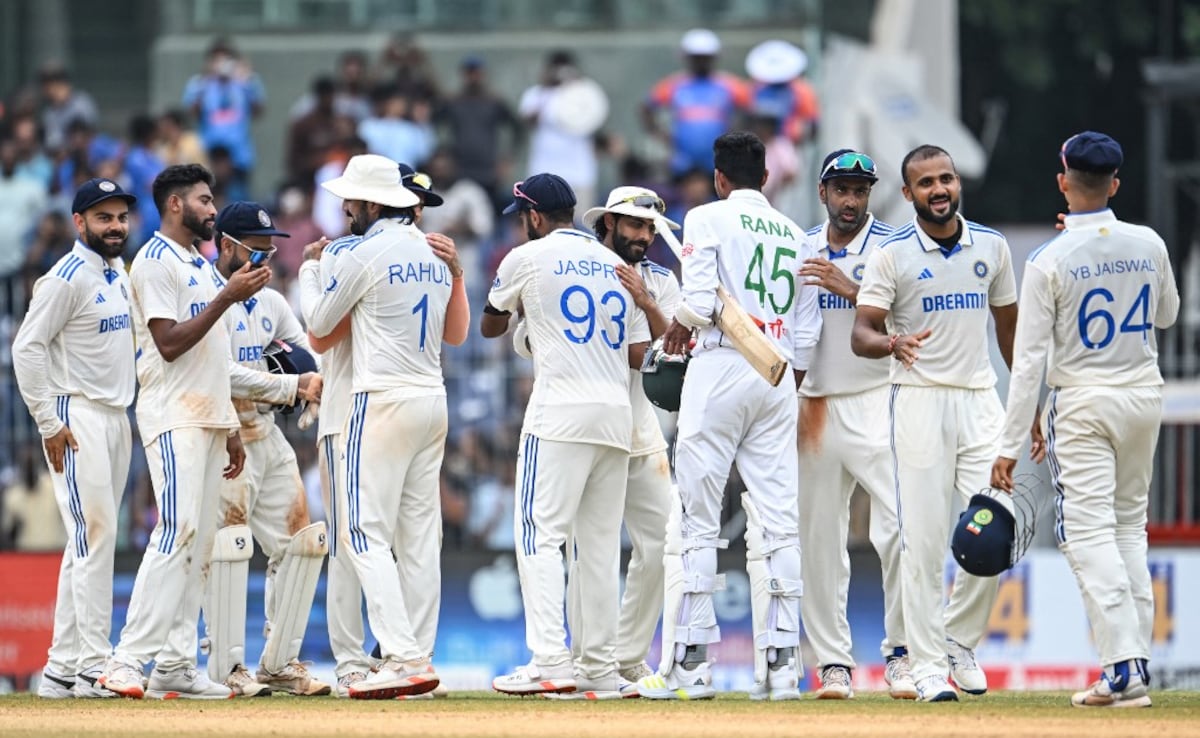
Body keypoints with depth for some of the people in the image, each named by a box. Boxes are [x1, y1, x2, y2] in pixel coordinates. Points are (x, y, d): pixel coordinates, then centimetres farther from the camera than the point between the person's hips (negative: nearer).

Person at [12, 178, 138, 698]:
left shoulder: (118, 274, 14)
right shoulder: (68, 278, -13)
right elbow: (27, 348, -16)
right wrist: (49, 423, -18)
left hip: (117, 417, 9)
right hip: (78, 418, -9)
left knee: (90, 543, 9)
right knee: (95, 534, -13)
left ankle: (63, 669, 12)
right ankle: (93, 666, -14)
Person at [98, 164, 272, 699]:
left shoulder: (198, 265, 21)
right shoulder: (155, 262, -7)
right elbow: (169, 343, -17)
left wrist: (229, 427, 19)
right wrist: (227, 298, -20)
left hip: (207, 416, 10)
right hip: (173, 419, -10)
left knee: (198, 542, 5)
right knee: (177, 533, -19)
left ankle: (175, 665, 5)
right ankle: (127, 661, -22)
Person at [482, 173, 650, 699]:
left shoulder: (529, 257, 3)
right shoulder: (617, 266, 17)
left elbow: (489, 326, 19)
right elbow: (637, 353, 13)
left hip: (560, 414, -6)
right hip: (617, 417, 6)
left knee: (540, 536, -9)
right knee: (599, 543, 9)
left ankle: (550, 661, -21)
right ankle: (600, 669, 8)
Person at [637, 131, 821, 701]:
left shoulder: (707, 219, -1)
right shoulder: (795, 235, 15)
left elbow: (701, 303, -13)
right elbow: (806, 332, 12)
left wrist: (678, 326, 8)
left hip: (720, 369, -5)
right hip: (778, 376, 5)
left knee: (695, 520, -2)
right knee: (776, 523, 2)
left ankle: (689, 663, -7)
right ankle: (780, 664, -3)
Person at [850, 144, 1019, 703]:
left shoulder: (992, 246, 9)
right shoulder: (892, 254, -2)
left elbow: (1010, 327, 17)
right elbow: (861, 335, -7)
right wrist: (893, 344, -30)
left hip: (981, 399, 3)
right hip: (920, 400, -3)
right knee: (924, 537, -5)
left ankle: (959, 642, 16)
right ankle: (927, 664, 0)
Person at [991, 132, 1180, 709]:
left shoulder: (1050, 262, -14)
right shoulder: (1149, 245, -2)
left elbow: (1029, 360, -14)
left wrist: (1011, 444, -10)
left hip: (1082, 405, -5)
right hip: (1144, 397, 5)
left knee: (1090, 533, -6)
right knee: (1129, 526, 17)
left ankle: (1125, 667, -17)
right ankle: (1133, 657, 14)